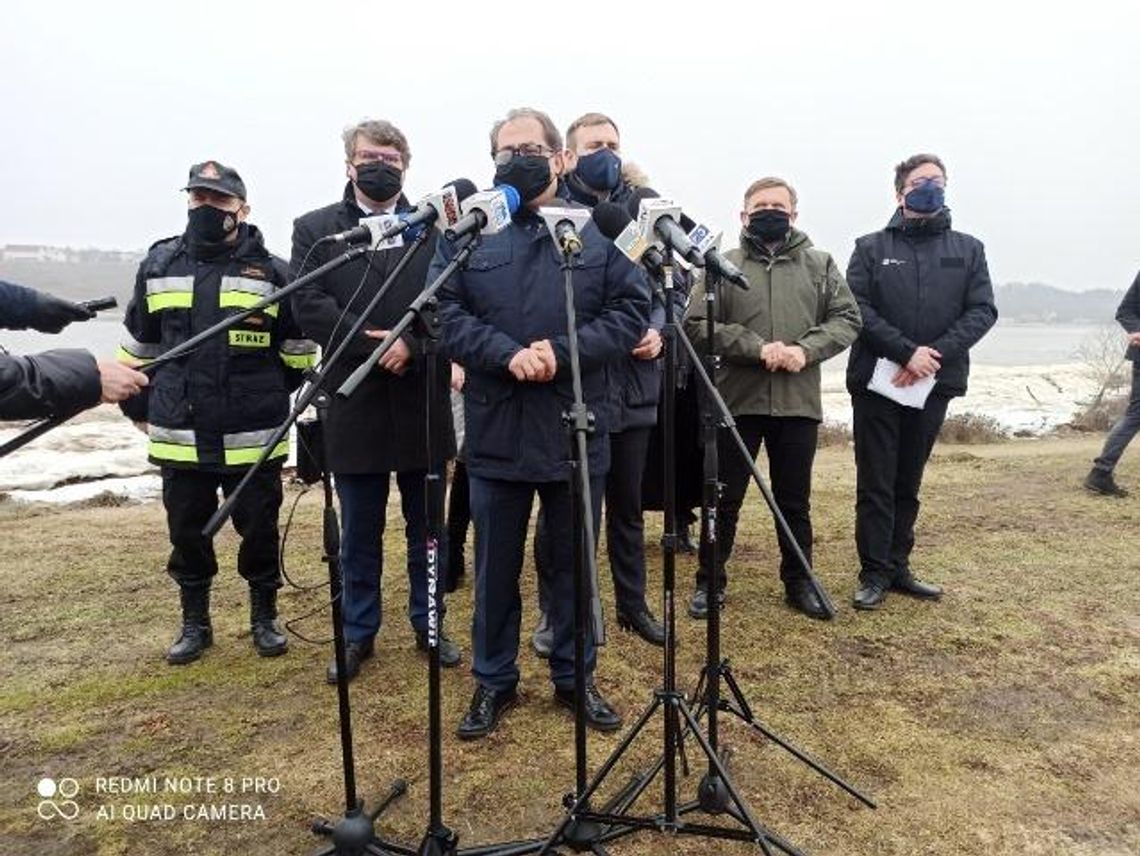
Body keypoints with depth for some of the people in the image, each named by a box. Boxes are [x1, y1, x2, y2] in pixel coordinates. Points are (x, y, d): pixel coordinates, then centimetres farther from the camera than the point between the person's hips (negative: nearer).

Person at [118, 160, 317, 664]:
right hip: (179, 436, 3)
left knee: (259, 531, 9)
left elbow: (299, 353, 5)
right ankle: (194, 623, 31)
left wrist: (263, 396, 8)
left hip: (253, 439, -2)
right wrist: (137, 406, 18)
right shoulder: (159, 265, 6)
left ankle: (264, 617, 28)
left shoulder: (273, 271, -3)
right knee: (187, 534, 13)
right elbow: (138, 347, 16)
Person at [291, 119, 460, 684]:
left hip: (422, 403, 1)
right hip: (354, 406, 0)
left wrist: (412, 345, -17)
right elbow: (308, 306, -7)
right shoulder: (314, 229, 5)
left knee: (427, 527, 13)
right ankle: (358, 634, 27)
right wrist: (374, 345, -16)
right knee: (359, 534, 11)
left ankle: (429, 625, 30)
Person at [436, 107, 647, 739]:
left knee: (574, 564, 13)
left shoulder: (599, 230, 5)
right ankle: (493, 679, 31)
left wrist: (564, 352, -16)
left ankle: (575, 677, 32)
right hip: (495, 433, 0)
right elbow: (445, 312, -4)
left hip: (576, 432, 0)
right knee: (495, 567, 12)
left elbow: (631, 310, -1)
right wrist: (508, 355, -19)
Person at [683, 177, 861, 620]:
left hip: (799, 403, 2)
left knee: (795, 501, 13)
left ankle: (799, 582, 29)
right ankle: (709, 581, 21)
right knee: (724, 500, 7)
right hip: (737, 401, -1)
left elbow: (846, 318, 5)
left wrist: (806, 350, -13)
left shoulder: (820, 264, 9)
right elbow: (697, 325, -5)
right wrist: (756, 348, -16)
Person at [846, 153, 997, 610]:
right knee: (876, 484, 0)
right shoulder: (871, 247, 4)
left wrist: (936, 352, -13)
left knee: (908, 483, 11)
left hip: (935, 384, 3)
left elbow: (983, 310, 2)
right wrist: (907, 351, -17)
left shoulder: (968, 249, 11)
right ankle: (875, 573, 8)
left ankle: (898, 567, 21)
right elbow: (857, 309, -7)